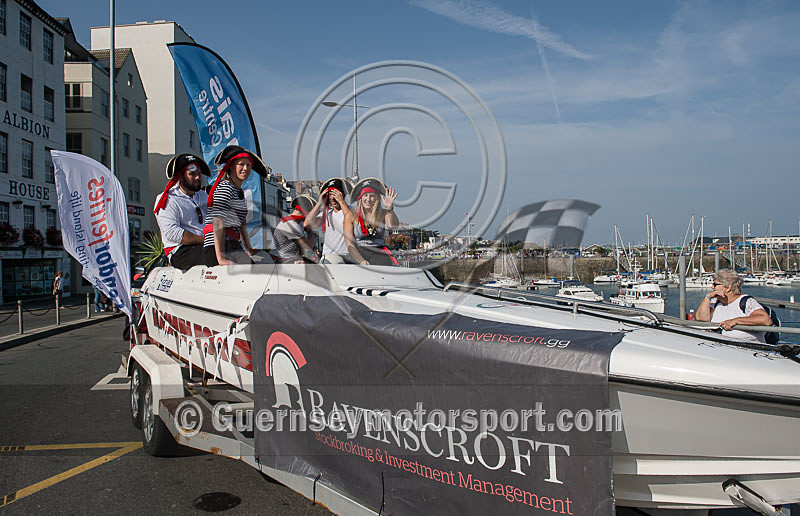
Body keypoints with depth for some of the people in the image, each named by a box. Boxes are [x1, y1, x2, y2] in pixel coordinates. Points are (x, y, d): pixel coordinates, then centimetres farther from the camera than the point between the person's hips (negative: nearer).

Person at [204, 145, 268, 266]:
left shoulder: (240, 192, 23)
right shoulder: (225, 188, -7)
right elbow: (218, 224, -16)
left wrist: (249, 250, 13)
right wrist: (221, 258, -24)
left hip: (233, 245, 9)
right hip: (216, 247, -9)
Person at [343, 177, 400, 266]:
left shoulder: (383, 214, 10)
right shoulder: (351, 215, 6)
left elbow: (394, 225, -12)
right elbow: (349, 245, -1)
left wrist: (389, 208, -30)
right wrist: (362, 261, -16)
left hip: (379, 251, 1)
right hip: (359, 252, -1)